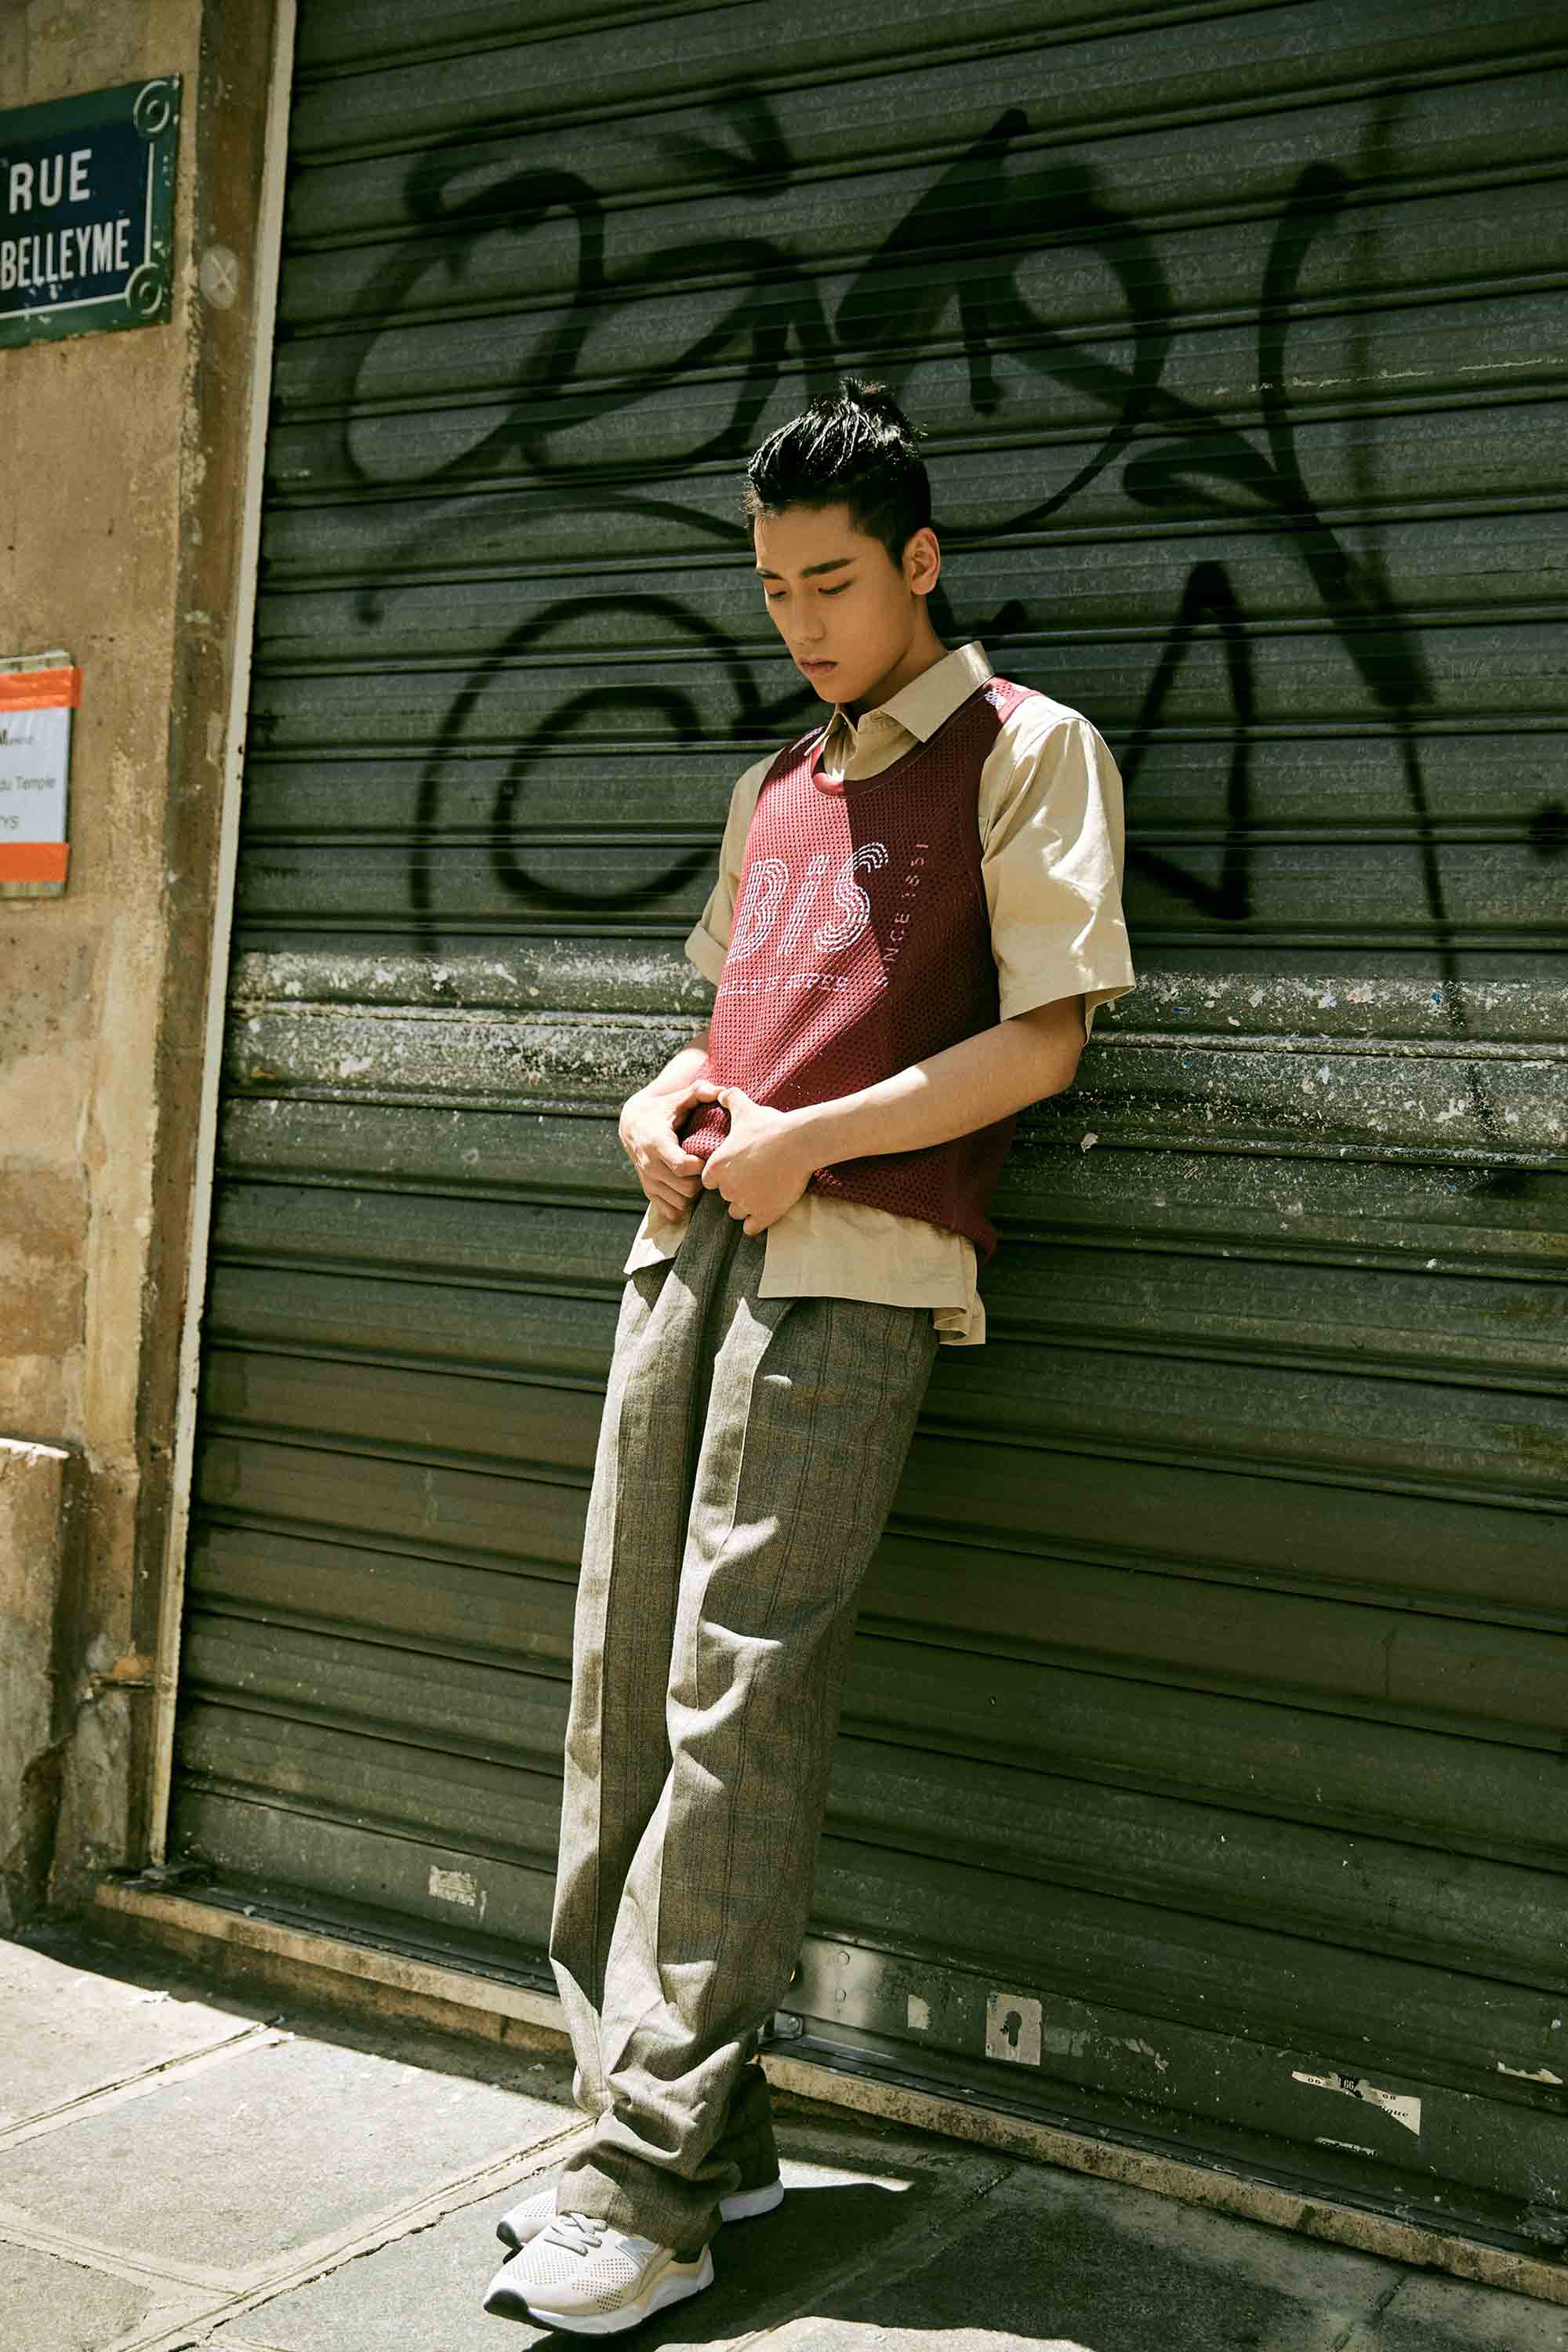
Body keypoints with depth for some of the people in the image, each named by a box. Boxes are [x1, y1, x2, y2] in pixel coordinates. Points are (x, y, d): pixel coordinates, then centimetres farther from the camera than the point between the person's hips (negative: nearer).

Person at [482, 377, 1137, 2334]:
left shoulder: (1025, 749, 3)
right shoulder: (777, 787, 24)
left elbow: (1043, 1039, -6)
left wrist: (804, 1139, -12)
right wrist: (672, 1097, 9)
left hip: (854, 1262, -7)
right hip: (694, 1238, 8)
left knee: (738, 1701, -10)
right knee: (624, 1690, 4)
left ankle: (656, 2192, -3)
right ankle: (687, 2121, 15)